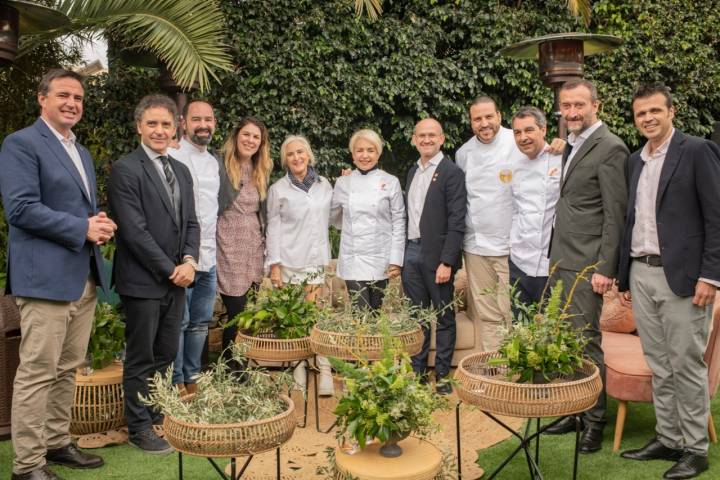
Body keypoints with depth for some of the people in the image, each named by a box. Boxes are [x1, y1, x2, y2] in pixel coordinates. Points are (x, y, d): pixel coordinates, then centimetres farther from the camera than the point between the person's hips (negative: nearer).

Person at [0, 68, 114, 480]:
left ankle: (58, 443, 26)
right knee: (38, 372, -2)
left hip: (85, 277, 8)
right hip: (46, 276, -8)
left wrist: (101, 225, 1)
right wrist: (82, 228, -16)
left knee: (68, 369, 14)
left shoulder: (82, 152, 20)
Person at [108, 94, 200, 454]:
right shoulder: (125, 169, -10)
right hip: (142, 281, -7)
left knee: (166, 356, 15)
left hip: (177, 278, 7)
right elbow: (134, 230, -16)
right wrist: (169, 269, -13)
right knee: (141, 360, 5)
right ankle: (139, 428, 20)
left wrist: (189, 261, -3)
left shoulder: (181, 171, 13)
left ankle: (160, 417, 30)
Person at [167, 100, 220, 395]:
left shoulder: (213, 162, 14)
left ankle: (192, 378, 25)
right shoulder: (172, 156, -9)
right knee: (178, 323, 1)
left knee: (201, 322, 13)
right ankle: (175, 383, 14)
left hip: (208, 257, 7)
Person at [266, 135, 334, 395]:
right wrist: (274, 265, -3)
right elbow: (273, 228, 1)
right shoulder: (278, 189, 2)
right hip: (290, 263, -1)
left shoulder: (324, 184, 9)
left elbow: (331, 219, 15)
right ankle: (298, 366, 15)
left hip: (319, 261, 2)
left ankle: (324, 369, 1)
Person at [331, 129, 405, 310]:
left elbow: (398, 222, -2)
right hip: (353, 260, 0)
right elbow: (334, 217, 18)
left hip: (380, 259, 0)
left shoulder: (391, 182, -1)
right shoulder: (343, 183, 3)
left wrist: (396, 260, -5)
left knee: (375, 311, 9)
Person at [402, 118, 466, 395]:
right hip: (411, 251, 6)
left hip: (437, 254, -6)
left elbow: (456, 222, -13)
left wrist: (447, 262, -18)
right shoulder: (412, 172, 14)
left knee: (444, 317, 6)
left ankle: (442, 375, 17)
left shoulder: (452, 173, -7)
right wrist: (400, 255, 9)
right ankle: (417, 371, 23)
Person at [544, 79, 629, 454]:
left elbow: (615, 214, -13)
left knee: (586, 339, -2)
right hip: (560, 260, 8)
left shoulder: (610, 148, -9)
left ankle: (595, 420, 12)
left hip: (586, 263, -8)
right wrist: (554, 255, 12)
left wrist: (605, 268, -16)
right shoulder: (570, 146, 16)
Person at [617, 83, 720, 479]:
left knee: (686, 366, 2)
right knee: (658, 365, 13)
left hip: (681, 276, -6)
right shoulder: (635, 161, 14)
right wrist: (624, 276, 14)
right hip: (641, 275, 6)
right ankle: (667, 439, 25)